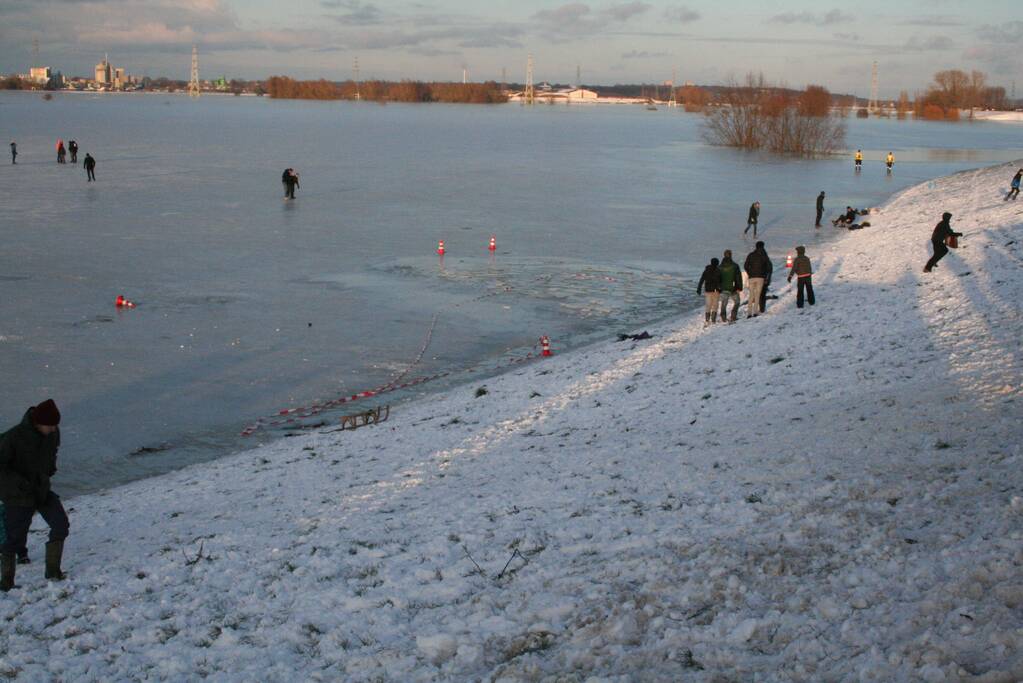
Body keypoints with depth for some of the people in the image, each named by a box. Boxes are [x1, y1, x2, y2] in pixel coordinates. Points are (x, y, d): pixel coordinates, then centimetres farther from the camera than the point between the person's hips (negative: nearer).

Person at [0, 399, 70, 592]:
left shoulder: (53, 433, -4)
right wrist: (19, 483, -24)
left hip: (42, 490, 6)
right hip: (18, 496, -6)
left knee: (61, 524, -6)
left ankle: (53, 569, 7)